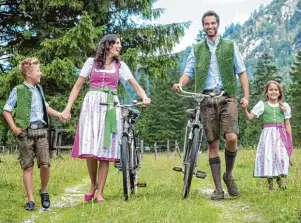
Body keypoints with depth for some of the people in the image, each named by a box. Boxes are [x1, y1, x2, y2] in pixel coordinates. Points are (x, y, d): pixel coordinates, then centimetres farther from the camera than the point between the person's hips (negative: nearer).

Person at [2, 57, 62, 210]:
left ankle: (44, 192, 16)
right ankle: (30, 199, 6)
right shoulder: (18, 91, -3)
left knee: (45, 164, -7)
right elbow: (6, 110, -2)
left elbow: (45, 107, 28)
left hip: (41, 130, 4)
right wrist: (14, 127, -10)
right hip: (26, 132, -4)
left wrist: (60, 114, 19)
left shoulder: (39, 89, 14)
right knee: (27, 167, 0)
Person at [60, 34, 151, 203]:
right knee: (90, 150, -9)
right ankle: (93, 184, 16)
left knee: (105, 151, -3)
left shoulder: (120, 65, 12)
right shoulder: (92, 62, 9)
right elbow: (77, 86, 8)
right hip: (92, 105, -1)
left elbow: (136, 85, 4)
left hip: (110, 107, 1)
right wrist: (68, 108, -2)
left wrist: (144, 97, -18)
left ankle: (100, 193, 4)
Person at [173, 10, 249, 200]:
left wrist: (246, 96, -3)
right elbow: (189, 72, 7)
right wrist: (180, 84, -15)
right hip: (207, 100, 1)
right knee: (213, 144, 2)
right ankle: (218, 189, 7)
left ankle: (229, 176, 6)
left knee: (231, 138, -19)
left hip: (227, 97, -1)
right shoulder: (197, 50, 13)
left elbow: (241, 72, 8)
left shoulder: (230, 46, 10)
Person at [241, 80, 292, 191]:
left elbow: (287, 124, 12)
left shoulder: (284, 106, 10)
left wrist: (290, 140, 9)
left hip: (281, 135, 1)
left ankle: (280, 178, 7)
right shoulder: (262, 105, 5)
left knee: (281, 156, -12)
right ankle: (270, 182, 6)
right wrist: (244, 109, -18)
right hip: (268, 134, -1)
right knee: (268, 157, -4)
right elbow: (249, 117, 1)